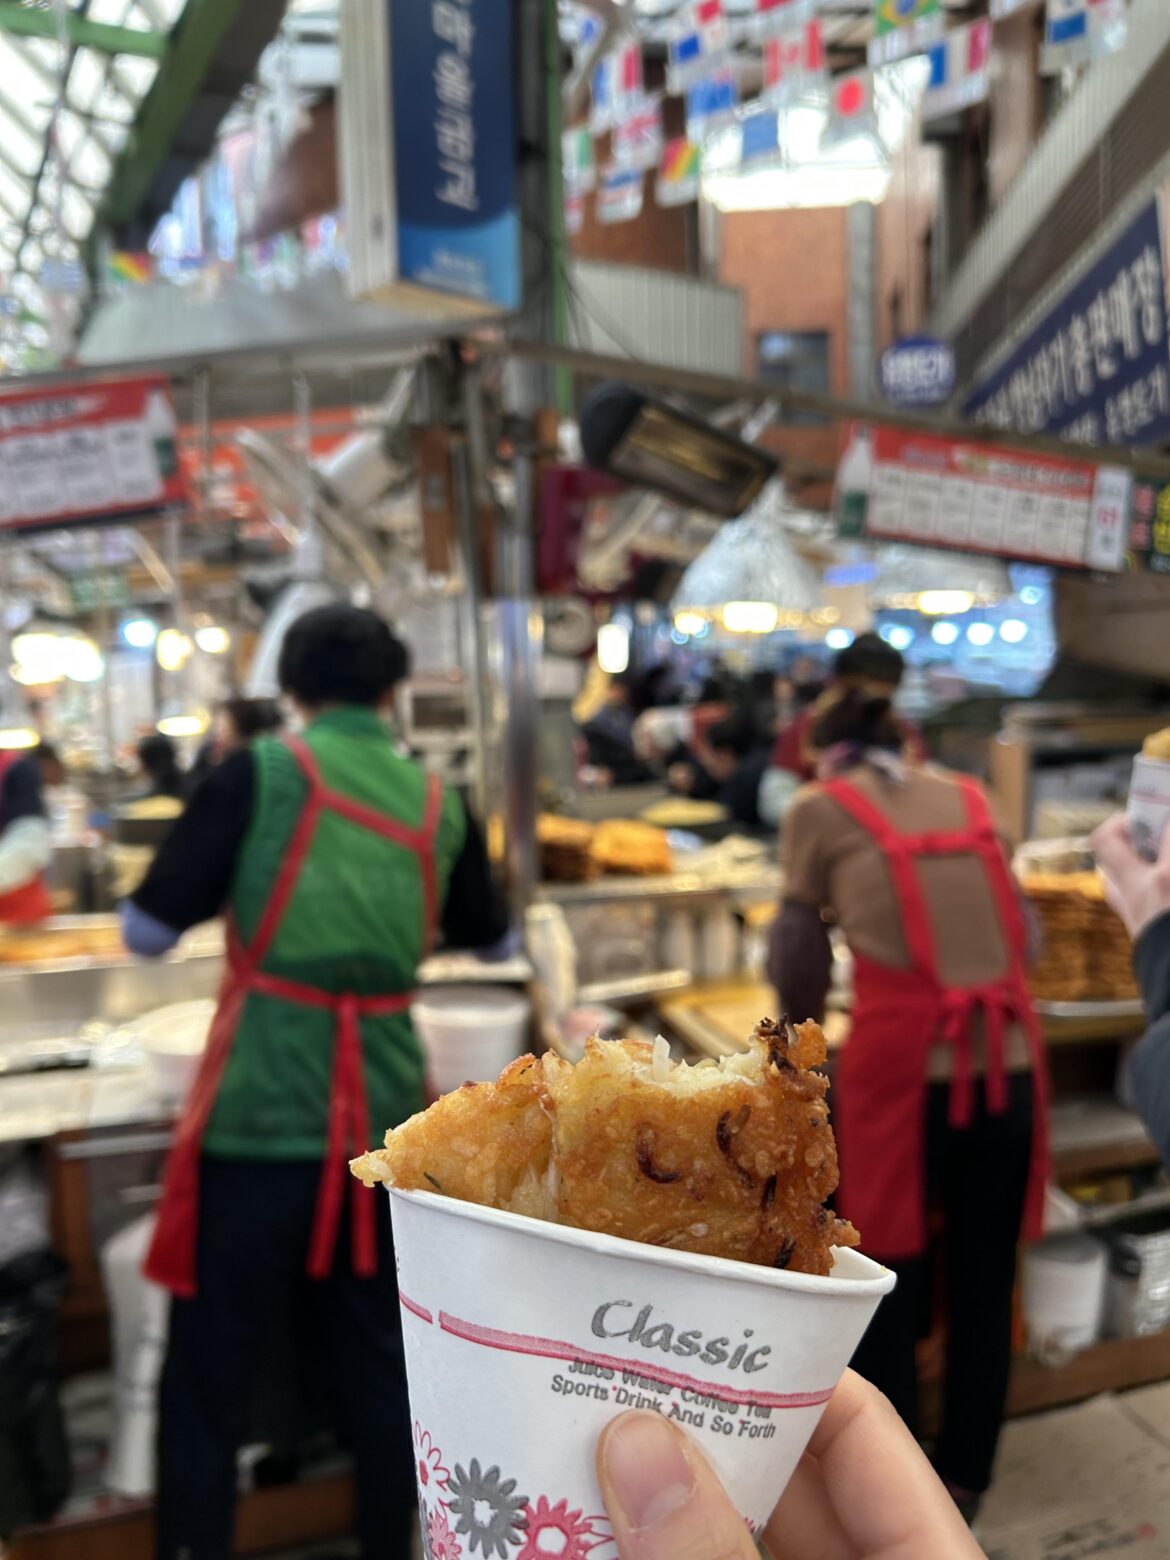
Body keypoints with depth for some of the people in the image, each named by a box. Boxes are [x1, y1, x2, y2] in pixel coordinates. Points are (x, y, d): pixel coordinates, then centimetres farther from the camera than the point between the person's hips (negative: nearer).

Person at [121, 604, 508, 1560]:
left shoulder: (260, 774, -6)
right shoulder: (439, 801, 5)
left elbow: (147, 931, -4)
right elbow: (487, 937, 19)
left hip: (260, 1113, -3)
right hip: (385, 1113, 4)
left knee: (209, 1375, 12)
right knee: (377, 1362, 19)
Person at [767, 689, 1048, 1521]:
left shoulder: (821, 808, 4)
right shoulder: (970, 798, 15)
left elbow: (800, 952, 7)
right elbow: (1025, 934, 17)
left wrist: (804, 1028, 25)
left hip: (902, 1067, -4)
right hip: (1009, 1063, 4)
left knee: (890, 1283, 14)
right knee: (986, 1285, 19)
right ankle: (966, 1480, 38)